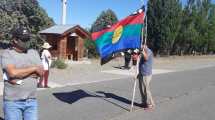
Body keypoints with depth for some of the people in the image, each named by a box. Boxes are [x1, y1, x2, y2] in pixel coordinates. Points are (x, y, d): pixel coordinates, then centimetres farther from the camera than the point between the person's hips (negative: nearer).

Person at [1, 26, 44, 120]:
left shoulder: (34, 53, 8)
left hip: (31, 101, 4)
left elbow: (41, 72, -2)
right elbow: (13, 73, -21)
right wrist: (33, 69, -11)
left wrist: (20, 73, -12)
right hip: (12, 102, -3)